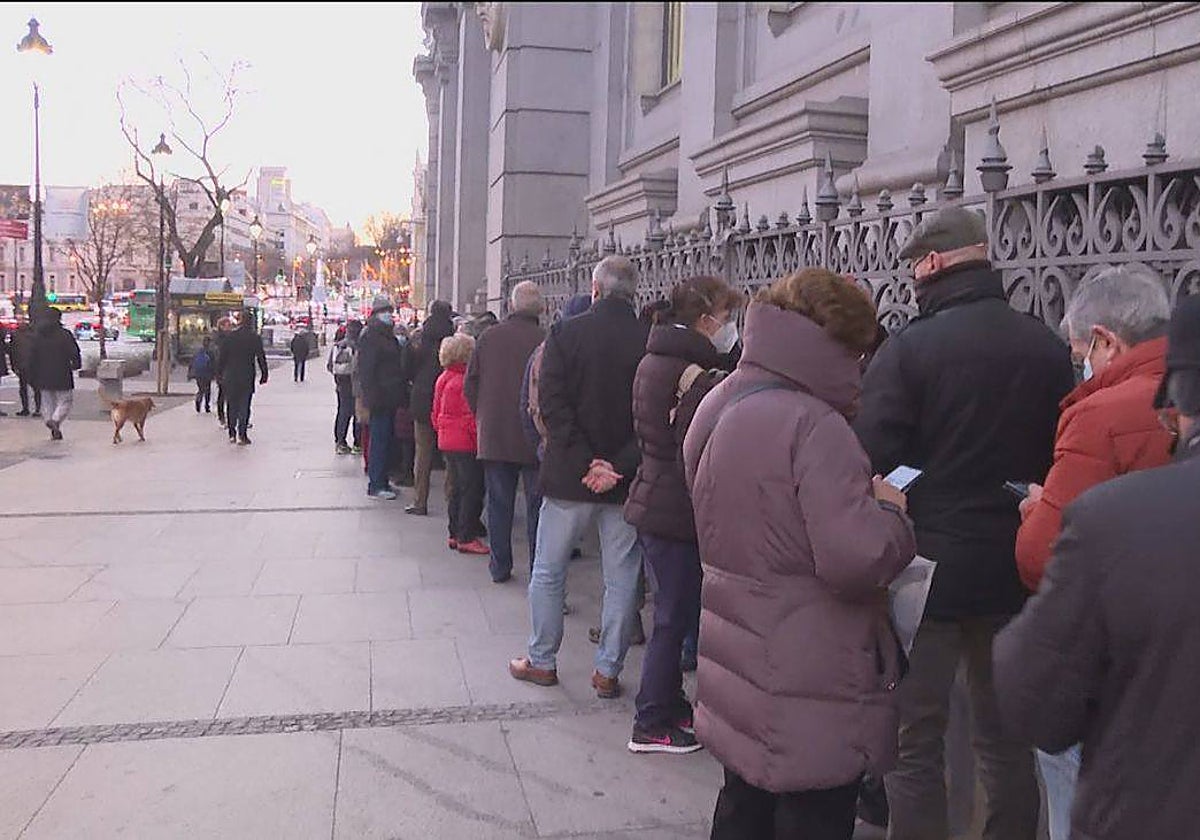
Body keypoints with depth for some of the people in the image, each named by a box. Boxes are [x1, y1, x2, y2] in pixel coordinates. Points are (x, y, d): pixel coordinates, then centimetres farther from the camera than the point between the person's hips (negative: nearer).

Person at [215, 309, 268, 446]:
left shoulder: (229, 336, 1)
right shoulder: (255, 337, -6)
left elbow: (221, 356, 5)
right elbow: (261, 358, -4)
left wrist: (219, 373, 12)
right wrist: (264, 374, 4)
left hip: (230, 377, 3)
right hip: (247, 377, -3)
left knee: (231, 405, 13)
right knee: (244, 406, 0)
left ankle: (232, 434, 17)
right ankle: (242, 435, -4)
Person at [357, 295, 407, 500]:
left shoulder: (387, 336, 18)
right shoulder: (370, 337, -11)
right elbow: (366, 370, -17)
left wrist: (399, 395, 18)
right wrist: (372, 397, -21)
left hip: (390, 398, 9)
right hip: (380, 398, -9)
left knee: (385, 440, 13)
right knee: (379, 441, -6)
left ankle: (381, 482, 20)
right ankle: (375, 486, 0)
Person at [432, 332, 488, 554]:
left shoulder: (443, 378, 10)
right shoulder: (465, 380, -18)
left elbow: (435, 414, 16)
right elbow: (471, 415, -18)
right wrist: (479, 439, -12)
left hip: (447, 441, 9)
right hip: (466, 442, -9)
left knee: (457, 488, 16)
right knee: (472, 490, -2)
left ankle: (455, 535, 21)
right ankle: (467, 538, 0)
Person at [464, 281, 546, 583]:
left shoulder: (487, 338, -2)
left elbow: (470, 386, 3)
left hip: (493, 436, 3)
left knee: (498, 503, 12)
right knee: (537, 505, 8)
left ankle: (500, 567, 18)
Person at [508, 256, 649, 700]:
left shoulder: (565, 333, -7)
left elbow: (552, 402, -13)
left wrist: (585, 461, -13)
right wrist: (619, 467, -11)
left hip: (569, 476, -1)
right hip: (627, 480, 2)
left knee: (548, 572, 14)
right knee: (621, 579, 12)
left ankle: (541, 661, 25)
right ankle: (608, 670, 18)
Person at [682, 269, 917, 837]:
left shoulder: (718, 407, 6)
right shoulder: (813, 424, -22)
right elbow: (856, 558, -29)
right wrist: (890, 512, -9)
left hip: (740, 670, 9)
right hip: (810, 694, -8)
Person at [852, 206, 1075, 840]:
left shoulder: (908, 348, -15)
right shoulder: (1049, 347, 0)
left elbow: (869, 462, -19)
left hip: (927, 566, -5)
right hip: (1014, 570, 5)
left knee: (914, 739, 7)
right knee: (1006, 733, 19)